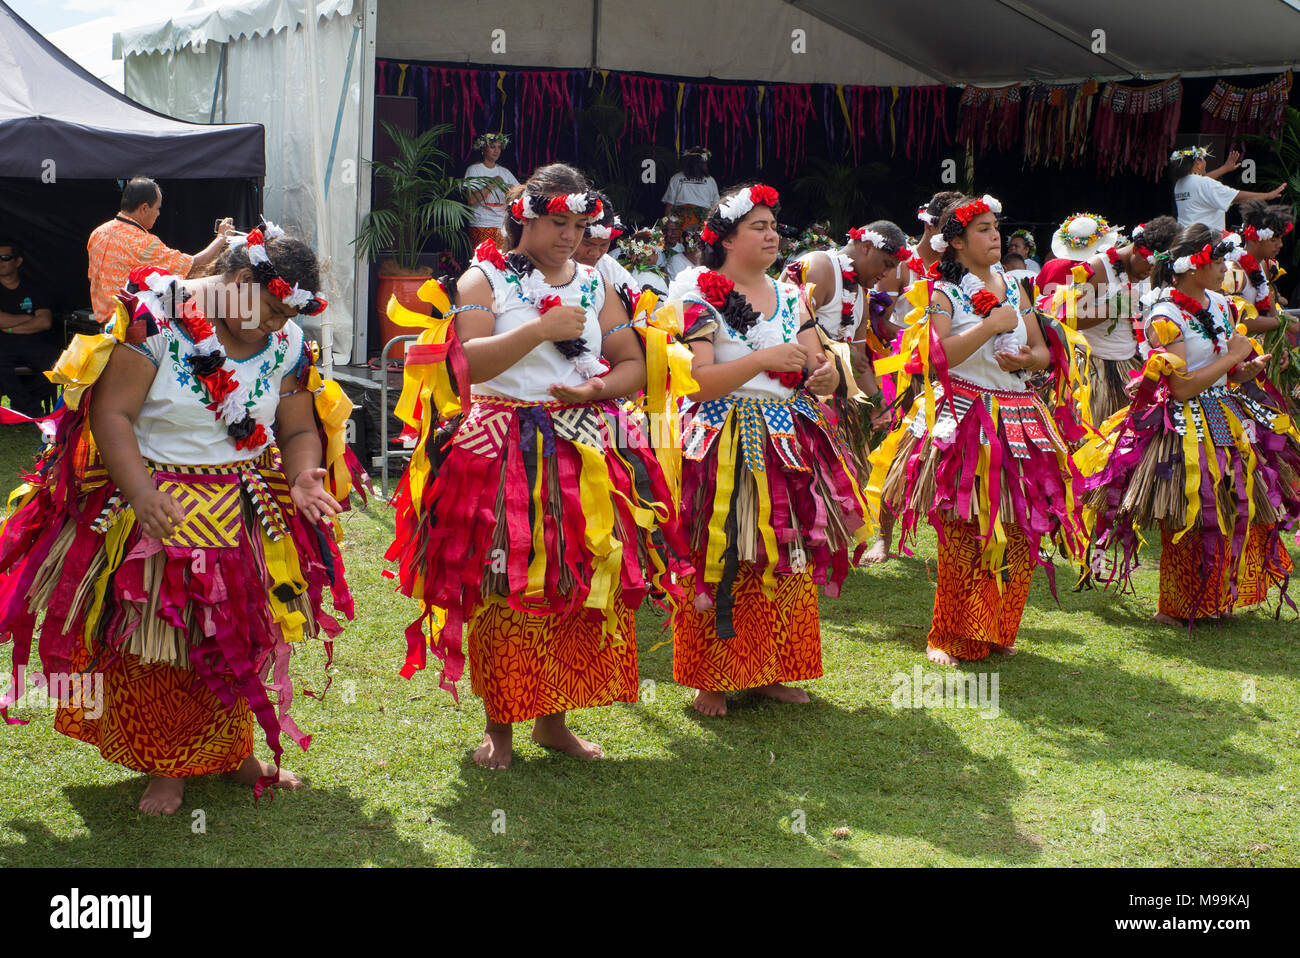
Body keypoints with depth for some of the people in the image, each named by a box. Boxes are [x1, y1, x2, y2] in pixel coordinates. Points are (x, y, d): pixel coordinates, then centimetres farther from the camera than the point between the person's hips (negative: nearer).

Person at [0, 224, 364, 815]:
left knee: (237, 643, 11)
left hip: (245, 516, 4)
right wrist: (140, 493, -31)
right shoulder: (154, 317, -16)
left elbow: (301, 429, 3)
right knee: (154, 647, 4)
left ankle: (233, 751, 30)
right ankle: (166, 767, 21)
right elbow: (109, 412, -18)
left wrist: (304, 477, -19)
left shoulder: (287, 342, -1)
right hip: (151, 508, -4)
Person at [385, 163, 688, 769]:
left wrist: (599, 389, -7)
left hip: (586, 453, 4)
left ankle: (553, 719, 17)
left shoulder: (594, 286, 15)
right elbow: (465, 362, -12)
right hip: (500, 455, -4)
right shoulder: (483, 278, 3)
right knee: (505, 591, -4)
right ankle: (499, 724, 10)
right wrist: (542, 329, -18)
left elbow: (634, 365, 13)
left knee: (583, 587, 2)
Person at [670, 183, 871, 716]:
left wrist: (823, 376, -11)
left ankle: (770, 672, 17)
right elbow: (697, 383, -13)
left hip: (789, 441, 5)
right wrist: (763, 360, -20)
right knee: (723, 564, -6)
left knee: (788, 563, 6)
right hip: (728, 445, -5)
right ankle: (712, 679, 5)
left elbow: (819, 373, 12)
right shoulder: (702, 297, -3)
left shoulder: (791, 298, 14)